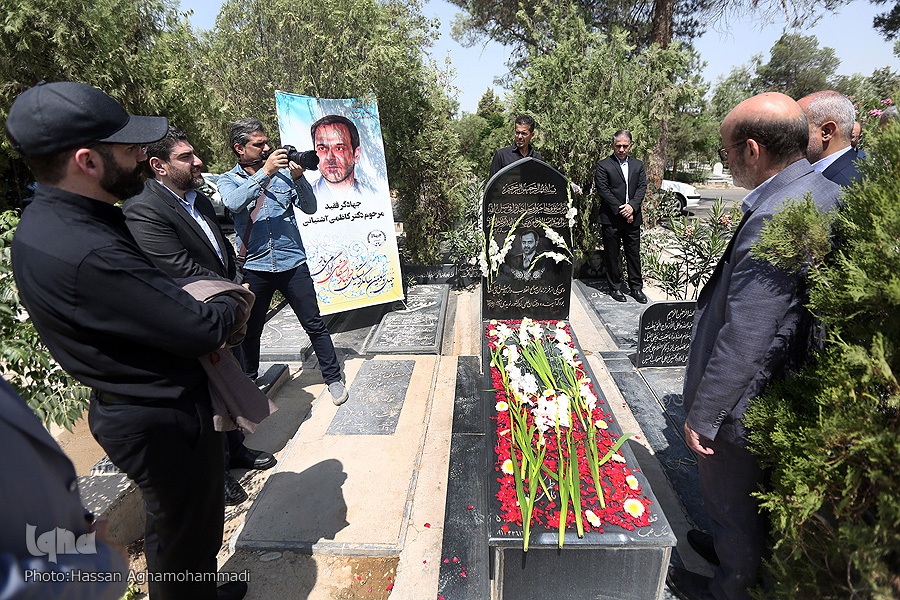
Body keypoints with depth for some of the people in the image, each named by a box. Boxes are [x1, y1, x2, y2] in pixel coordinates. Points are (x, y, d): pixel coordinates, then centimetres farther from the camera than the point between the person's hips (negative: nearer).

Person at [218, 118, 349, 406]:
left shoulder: (283, 171, 5)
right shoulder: (228, 181, 4)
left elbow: (309, 207, -1)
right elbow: (234, 203, -20)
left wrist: (298, 178, -16)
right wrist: (264, 172, -24)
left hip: (293, 263, 0)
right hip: (254, 268, 1)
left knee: (314, 325, 3)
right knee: (250, 330, 14)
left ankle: (333, 378, 17)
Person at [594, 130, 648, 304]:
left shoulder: (638, 165, 13)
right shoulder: (603, 165, -1)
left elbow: (642, 187, 6)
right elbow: (603, 190, -9)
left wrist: (632, 206, -12)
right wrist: (620, 210, -14)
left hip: (632, 217, 4)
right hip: (611, 219, -4)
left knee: (634, 253, 9)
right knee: (611, 255, 4)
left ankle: (636, 287, 19)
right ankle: (615, 287, 16)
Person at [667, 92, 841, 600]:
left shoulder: (773, 219, -31)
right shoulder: (826, 193, 1)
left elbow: (745, 339, -31)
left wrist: (702, 415, -20)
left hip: (741, 402, -9)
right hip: (788, 387, 9)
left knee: (733, 503, 17)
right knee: (751, 498, 30)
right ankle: (733, 547, 55)